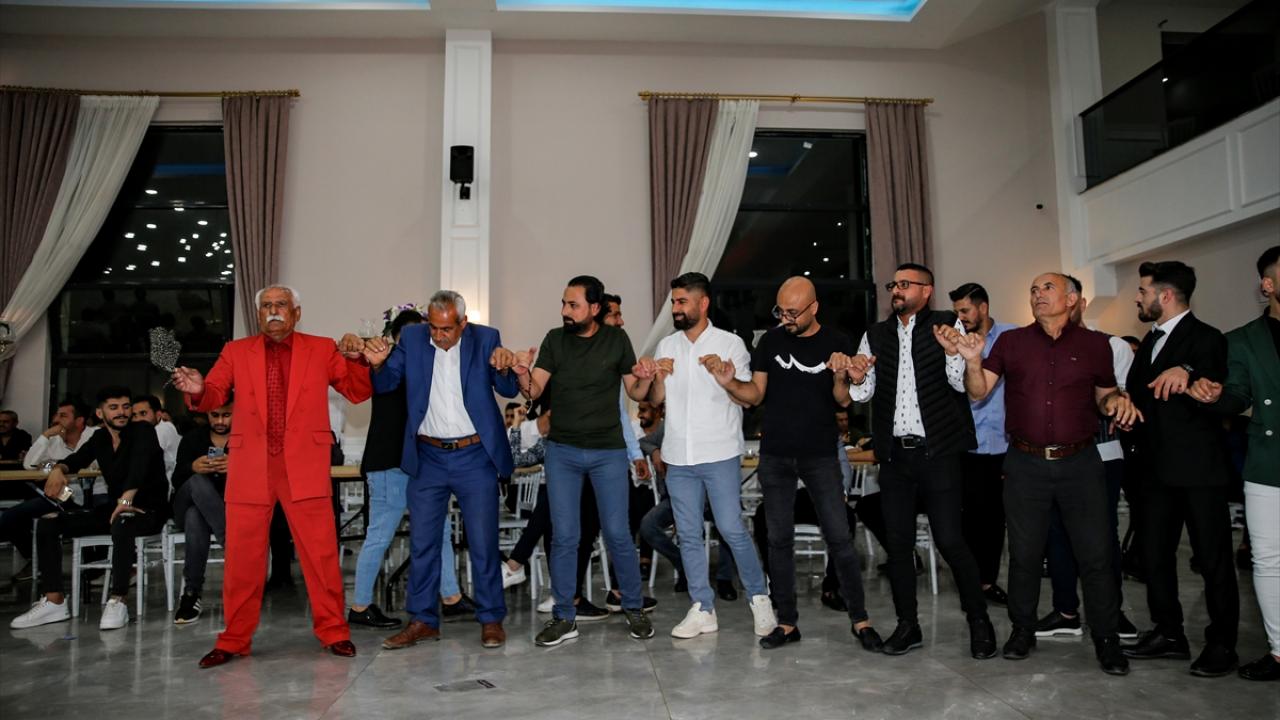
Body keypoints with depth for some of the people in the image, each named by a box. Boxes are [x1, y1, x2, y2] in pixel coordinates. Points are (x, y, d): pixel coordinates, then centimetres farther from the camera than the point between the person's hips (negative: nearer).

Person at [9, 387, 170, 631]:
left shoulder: (142, 431, -8)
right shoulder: (100, 438, 13)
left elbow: (140, 463, -24)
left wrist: (127, 500, -39)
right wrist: (59, 469, -12)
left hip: (148, 510, -7)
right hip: (113, 508, 7)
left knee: (121, 524, -40)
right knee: (47, 523, -4)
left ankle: (117, 602, -33)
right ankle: (54, 602, -7)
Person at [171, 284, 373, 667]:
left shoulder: (322, 349, 9)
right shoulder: (236, 351, 12)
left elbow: (359, 393, 7)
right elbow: (214, 396, 5)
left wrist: (355, 359, -11)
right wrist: (197, 390, -17)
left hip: (305, 466, -1)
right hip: (250, 466, 1)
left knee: (321, 553, 2)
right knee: (242, 556, 7)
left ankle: (334, 632, 14)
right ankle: (234, 640, 20)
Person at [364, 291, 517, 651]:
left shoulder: (486, 338, -4)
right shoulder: (412, 338, 0)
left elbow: (508, 390, -5)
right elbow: (385, 384, 2)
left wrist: (504, 369, -28)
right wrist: (377, 364, -20)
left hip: (475, 458, -2)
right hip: (427, 458, 2)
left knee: (483, 543, 4)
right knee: (422, 542, 9)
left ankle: (491, 619, 17)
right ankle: (424, 620, 22)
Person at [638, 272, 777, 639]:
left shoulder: (731, 343, -2)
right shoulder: (666, 346, 10)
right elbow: (657, 400, 11)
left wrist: (727, 382, -22)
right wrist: (655, 378, -9)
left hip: (720, 454, -4)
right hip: (679, 456, 4)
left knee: (732, 529, -5)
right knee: (688, 535, 7)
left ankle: (760, 598, 16)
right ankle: (702, 609, 18)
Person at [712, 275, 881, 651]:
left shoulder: (837, 343, -2)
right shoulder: (771, 341, 4)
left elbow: (843, 401, -2)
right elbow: (755, 394, 3)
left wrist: (840, 377, -23)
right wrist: (728, 381, -16)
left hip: (820, 455, -2)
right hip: (775, 455, 2)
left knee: (840, 538, -2)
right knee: (779, 540, 7)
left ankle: (860, 620, 11)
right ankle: (787, 623, 17)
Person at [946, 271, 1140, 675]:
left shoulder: (1094, 344, 4)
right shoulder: (1011, 342, 4)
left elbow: (1104, 395, 14)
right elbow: (978, 392, -2)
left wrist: (1117, 400, -8)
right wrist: (972, 359, -20)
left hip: (1080, 463, 0)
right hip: (1025, 464, 0)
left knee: (1095, 554, 3)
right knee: (1024, 553, 9)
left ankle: (1106, 638, 19)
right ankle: (1022, 630, 24)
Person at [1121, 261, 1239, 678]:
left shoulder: (1204, 339, -10)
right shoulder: (1151, 341, 15)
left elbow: (1215, 392, -26)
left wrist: (1186, 372, -44)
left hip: (1199, 469, -8)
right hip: (1158, 467, 8)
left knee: (1213, 557, 3)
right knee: (1154, 553, 12)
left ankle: (1222, 645, 14)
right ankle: (1169, 633, 24)